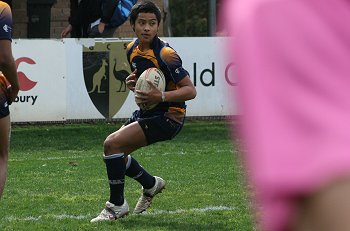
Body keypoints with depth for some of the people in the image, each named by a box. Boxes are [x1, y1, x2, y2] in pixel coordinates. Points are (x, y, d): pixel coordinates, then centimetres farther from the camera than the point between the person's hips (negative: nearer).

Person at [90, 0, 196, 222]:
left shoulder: (165, 54, -21)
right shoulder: (132, 49, 4)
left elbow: (190, 91, -21)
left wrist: (161, 96, -34)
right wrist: (133, 82, -2)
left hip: (168, 117, -9)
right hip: (147, 112, 9)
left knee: (112, 144, -20)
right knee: (115, 152, 16)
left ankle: (117, 205, -7)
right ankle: (151, 184, 41)